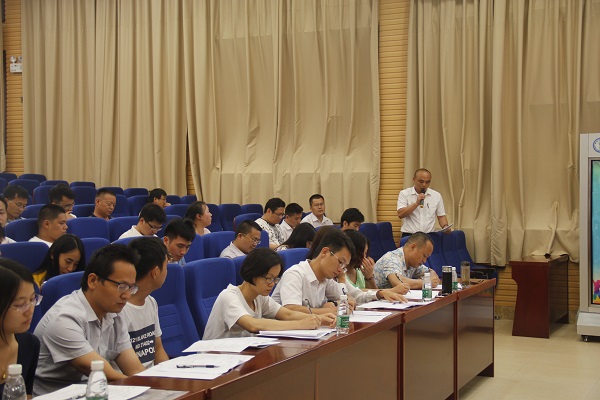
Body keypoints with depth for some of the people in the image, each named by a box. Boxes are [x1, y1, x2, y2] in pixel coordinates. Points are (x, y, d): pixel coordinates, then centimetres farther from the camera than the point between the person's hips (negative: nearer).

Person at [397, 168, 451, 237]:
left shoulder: (437, 196, 11)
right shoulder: (404, 194, 4)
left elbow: (441, 216, 16)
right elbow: (400, 214, -7)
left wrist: (445, 227, -3)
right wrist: (416, 203, -14)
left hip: (429, 236, 2)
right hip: (409, 236, -2)